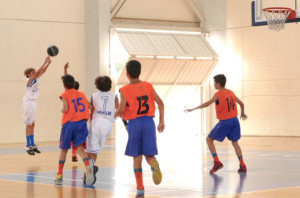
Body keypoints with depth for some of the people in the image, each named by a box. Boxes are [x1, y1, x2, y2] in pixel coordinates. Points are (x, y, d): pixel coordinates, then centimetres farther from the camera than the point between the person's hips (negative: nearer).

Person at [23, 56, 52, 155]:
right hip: (28, 102, -8)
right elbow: (38, 72, -25)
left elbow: (42, 71, 3)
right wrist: (45, 62, -26)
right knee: (29, 124, -6)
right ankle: (28, 146, -4)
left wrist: (48, 63, -11)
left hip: (33, 102, 8)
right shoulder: (29, 80, -14)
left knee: (32, 124, 11)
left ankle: (32, 145, 16)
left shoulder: (35, 79, 8)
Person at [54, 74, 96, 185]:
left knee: (64, 149, 11)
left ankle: (59, 175, 16)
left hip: (69, 123, -2)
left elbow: (65, 109, -11)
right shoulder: (82, 94, 16)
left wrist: (62, 110, 10)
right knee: (80, 148, -7)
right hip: (81, 122, 3)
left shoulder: (65, 95, 1)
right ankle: (88, 166, -37)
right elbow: (88, 106, 11)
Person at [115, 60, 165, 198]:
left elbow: (121, 109, -13)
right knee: (149, 154, 7)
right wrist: (162, 122, 9)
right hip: (149, 122, 2)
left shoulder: (124, 90, -5)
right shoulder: (148, 86, 5)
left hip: (134, 124, -2)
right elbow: (160, 103, 3)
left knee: (137, 157, 8)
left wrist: (117, 114, 10)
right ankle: (153, 164, -32)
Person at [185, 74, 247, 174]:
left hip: (224, 122, -6)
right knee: (235, 142, 18)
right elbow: (241, 103, 15)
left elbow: (207, 104, -22)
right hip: (235, 120, 6)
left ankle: (217, 162, -2)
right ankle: (242, 166, 10)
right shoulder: (231, 93, 9)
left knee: (209, 139, 7)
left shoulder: (218, 94, -10)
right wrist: (242, 113, 34)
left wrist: (193, 109, -22)